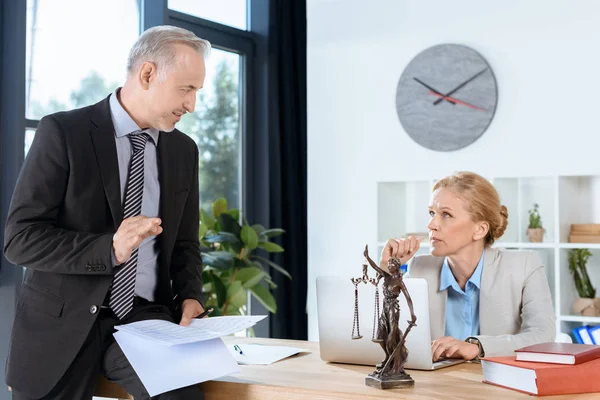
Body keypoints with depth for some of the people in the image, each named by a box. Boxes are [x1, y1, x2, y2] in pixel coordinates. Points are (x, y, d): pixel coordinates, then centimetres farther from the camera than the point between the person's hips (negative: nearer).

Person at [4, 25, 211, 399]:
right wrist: (110, 248, -23)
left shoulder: (184, 150, 9)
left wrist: (190, 296, -4)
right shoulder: (63, 132, -6)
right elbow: (20, 239, -10)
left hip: (145, 318, 2)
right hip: (63, 324, -2)